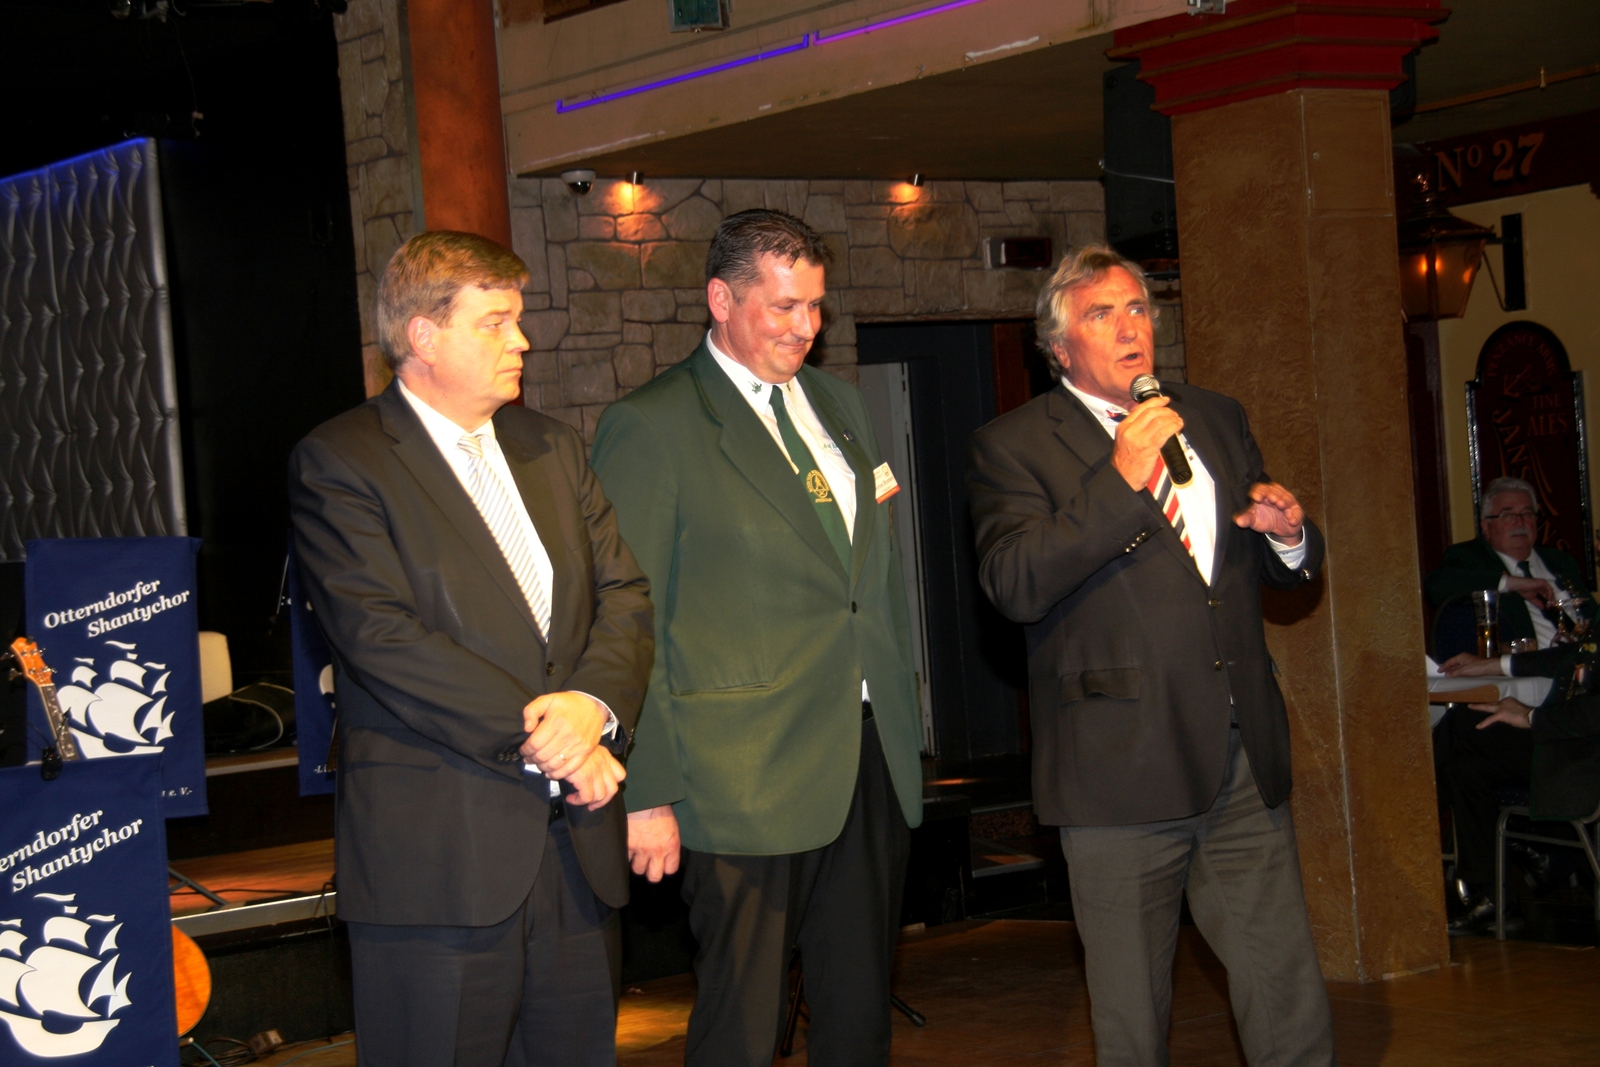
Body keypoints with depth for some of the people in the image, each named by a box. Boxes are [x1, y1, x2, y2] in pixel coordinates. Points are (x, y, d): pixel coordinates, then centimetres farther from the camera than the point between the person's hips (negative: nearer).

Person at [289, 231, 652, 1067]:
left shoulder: (550, 447, 17)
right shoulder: (340, 464, -5)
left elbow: (624, 591, 10)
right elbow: (383, 639, -15)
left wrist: (595, 701, -11)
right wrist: (536, 740, -16)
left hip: (576, 840, 6)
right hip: (436, 855, -6)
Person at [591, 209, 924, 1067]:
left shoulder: (839, 406, 16)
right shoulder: (649, 427, -7)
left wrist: (902, 722, 16)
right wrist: (647, 794, -12)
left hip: (872, 762, 7)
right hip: (748, 779, -6)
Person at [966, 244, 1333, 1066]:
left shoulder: (1217, 420, 16)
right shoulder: (1014, 445, -2)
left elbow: (1284, 572, 24)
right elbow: (1014, 587, -17)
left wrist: (1288, 534, 0)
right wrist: (1119, 482, -21)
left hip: (1246, 763, 5)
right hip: (1122, 769, -4)